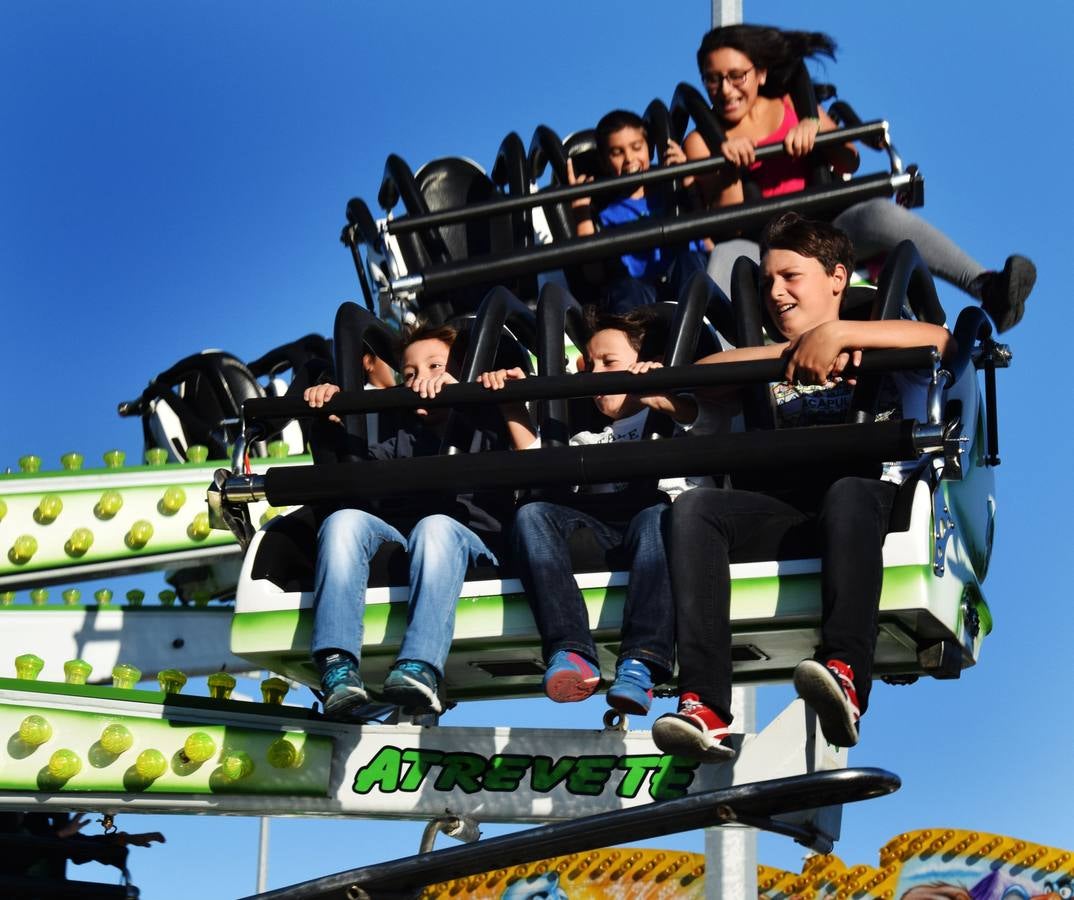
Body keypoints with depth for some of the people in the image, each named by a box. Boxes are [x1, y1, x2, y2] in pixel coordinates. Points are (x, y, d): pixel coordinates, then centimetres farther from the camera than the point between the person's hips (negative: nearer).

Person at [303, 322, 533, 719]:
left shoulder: (486, 429, 21)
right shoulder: (403, 440, 33)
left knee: (438, 525, -36)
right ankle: (338, 668, -42)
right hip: (399, 537, 3)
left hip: (472, 542, -3)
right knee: (344, 519, -26)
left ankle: (420, 669, -56)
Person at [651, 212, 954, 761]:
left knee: (846, 492, -39)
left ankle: (846, 677, -54)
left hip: (870, 495, -3)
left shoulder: (877, 353, 18)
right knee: (693, 508, -25)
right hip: (790, 505, 4)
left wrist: (835, 331, -16)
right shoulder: (773, 368, 29)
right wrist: (793, 351, -1)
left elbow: (938, 338, -6)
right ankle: (704, 706, -40)